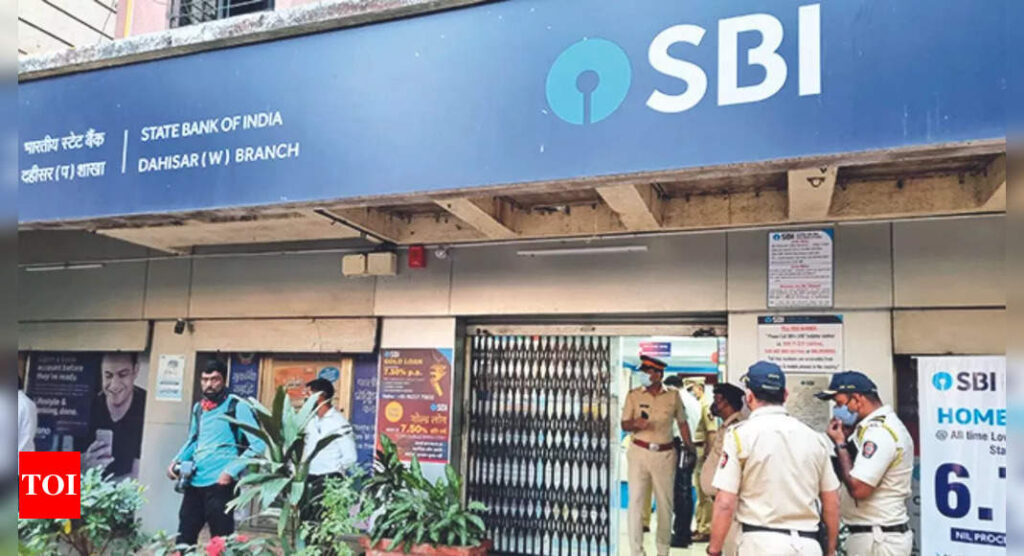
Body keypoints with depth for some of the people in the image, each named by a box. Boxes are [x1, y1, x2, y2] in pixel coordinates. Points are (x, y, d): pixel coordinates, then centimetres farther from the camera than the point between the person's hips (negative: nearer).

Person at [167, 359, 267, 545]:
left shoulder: (237, 407, -8)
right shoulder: (198, 408, 12)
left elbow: (257, 445, -13)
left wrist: (231, 471, -19)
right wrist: (177, 461, 10)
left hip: (219, 484, -6)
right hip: (194, 482, 7)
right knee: (184, 537, 13)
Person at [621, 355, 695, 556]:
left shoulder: (673, 396, 1)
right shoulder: (634, 395, 0)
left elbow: (682, 423, 11)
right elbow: (624, 425, 1)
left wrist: (689, 447, 5)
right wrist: (635, 424, -20)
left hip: (665, 454, 1)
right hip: (639, 452, -1)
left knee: (665, 502, 9)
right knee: (636, 500, -3)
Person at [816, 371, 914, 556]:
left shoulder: (879, 431, -20)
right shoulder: (882, 426, 12)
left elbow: (858, 488, -25)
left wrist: (840, 445, -14)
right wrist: (847, 441, 3)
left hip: (877, 539, -10)